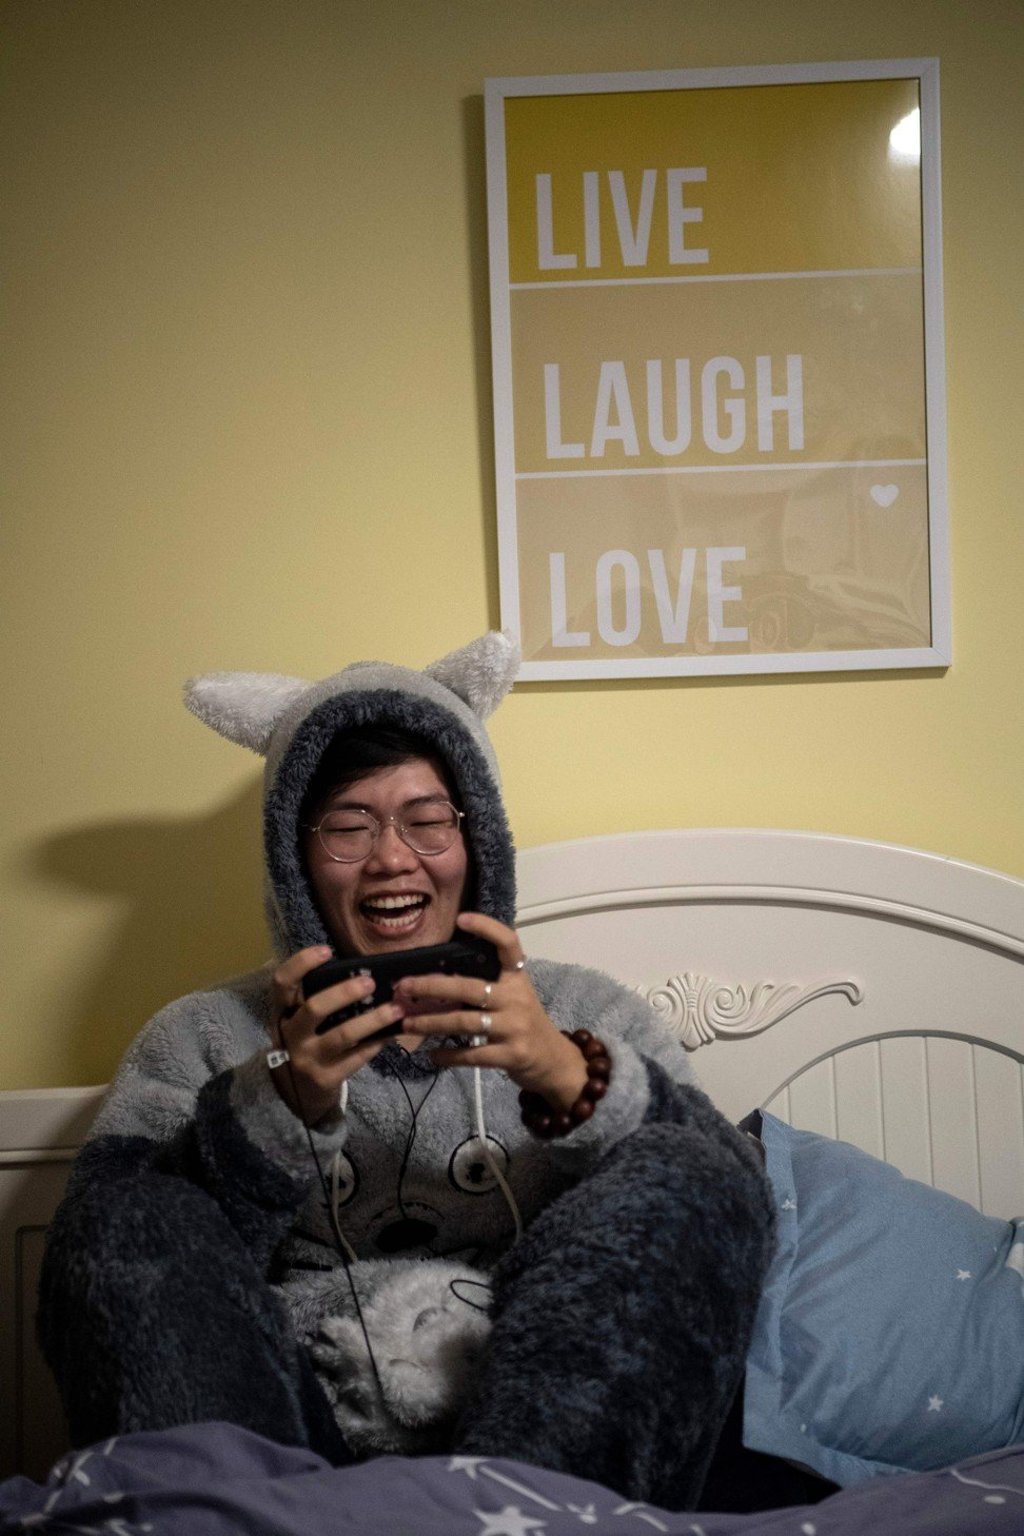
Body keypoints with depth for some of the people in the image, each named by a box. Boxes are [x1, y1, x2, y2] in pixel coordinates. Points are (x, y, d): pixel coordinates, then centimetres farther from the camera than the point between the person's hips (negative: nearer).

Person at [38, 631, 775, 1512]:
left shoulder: (587, 1017, 15)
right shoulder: (202, 1038, 14)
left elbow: (728, 1195, -1)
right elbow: (123, 1259, -1)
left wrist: (569, 1079, -19)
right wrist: (277, 1106, -16)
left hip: (546, 1437, 1)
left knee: (692, 1173, -20)